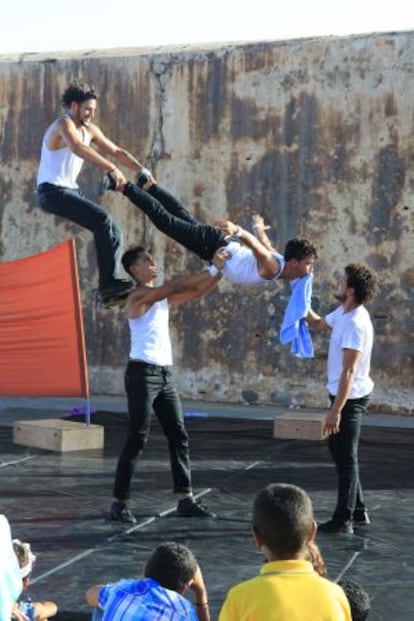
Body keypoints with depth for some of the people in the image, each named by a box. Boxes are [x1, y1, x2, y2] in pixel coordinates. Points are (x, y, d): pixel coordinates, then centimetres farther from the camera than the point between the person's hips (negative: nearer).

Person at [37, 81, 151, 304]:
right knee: (102, 219, -25)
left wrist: (141, 169, -3)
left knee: (113, 230, 1)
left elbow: (116, 151, 13)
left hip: (71, 191, 9)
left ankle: (109, 287, 1)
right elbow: (78, 148, -36)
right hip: (52, 192, -9)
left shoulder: (89, 129, 12)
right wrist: (111, 169, -46)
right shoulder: (64, 124, -15)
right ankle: (108, 282, -24)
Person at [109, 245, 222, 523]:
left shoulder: (162, 296, 15)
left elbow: (197, 291, 12)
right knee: (137, 439, -7)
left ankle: (185, 499, 13)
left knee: (179, 436, 8)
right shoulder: (138, 297, -10)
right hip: (142, 373, -8)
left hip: (165, 374, 9)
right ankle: (120, 502, 0)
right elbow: (177, 285, -20)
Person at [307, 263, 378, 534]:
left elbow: (348, 372, -27)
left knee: (346, 458, -2)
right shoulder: (343, 314, 6)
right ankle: (358, 511, 28)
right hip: (346, 394, 10)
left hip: (351, 397, -10)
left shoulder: (356, 323, -24)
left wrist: (335, 411, -28)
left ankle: (344, 520, 7)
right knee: (340, 453, 19)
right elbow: (319, 323, 28)